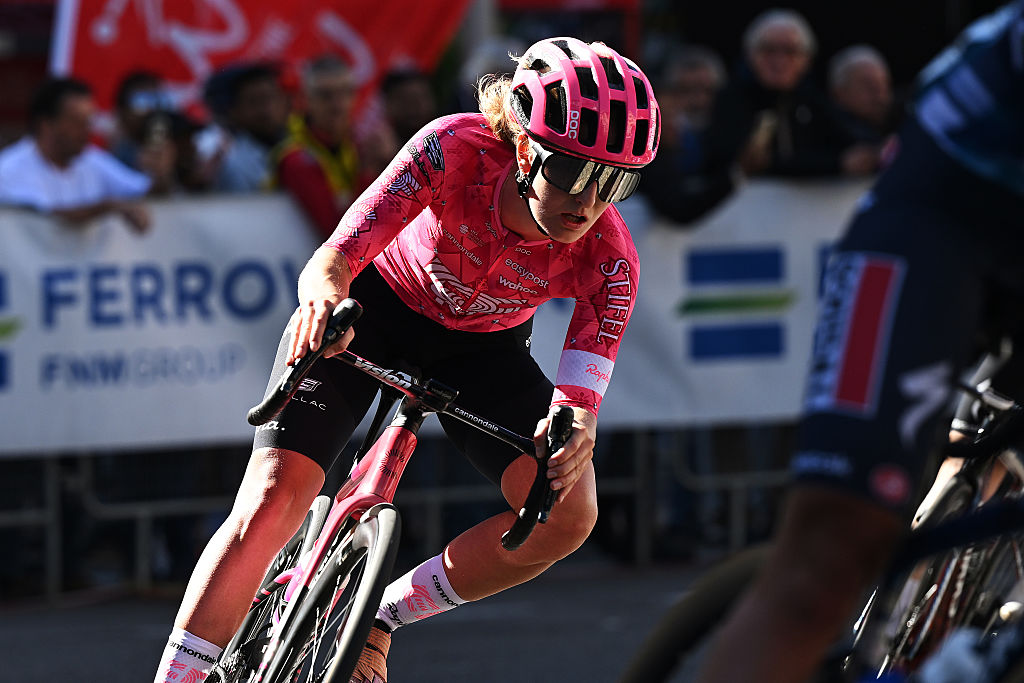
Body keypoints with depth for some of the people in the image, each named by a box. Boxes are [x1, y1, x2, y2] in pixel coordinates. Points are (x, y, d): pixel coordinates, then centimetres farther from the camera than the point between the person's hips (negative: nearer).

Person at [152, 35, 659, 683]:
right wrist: (323, 297, -60)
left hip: (479, 348, 2)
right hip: (377, 306, -2)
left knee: (570, 515, -18)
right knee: (270, 503, -17)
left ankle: (381, 618, 2)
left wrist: (574, 430, -54)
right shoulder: (454, 149, -35)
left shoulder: (608, 259, -30)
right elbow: (332, 259, -37)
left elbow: (580, 405, -30)